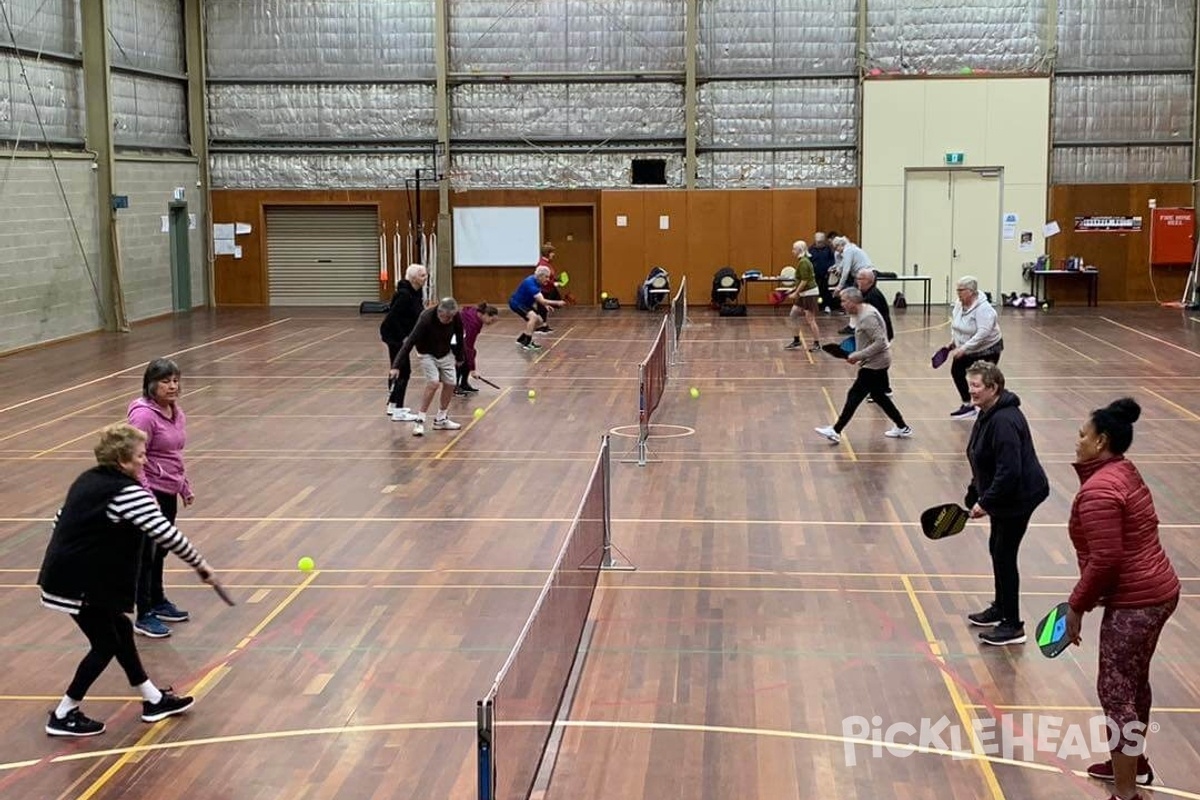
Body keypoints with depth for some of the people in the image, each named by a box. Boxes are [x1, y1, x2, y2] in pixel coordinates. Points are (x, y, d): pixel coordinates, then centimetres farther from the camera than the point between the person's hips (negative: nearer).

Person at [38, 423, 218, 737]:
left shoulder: (88, 480, 10)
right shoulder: (129, 492, -17)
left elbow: (61, 520, 18)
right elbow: (166, 534, -19)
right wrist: (200, 564, -9)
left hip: (65, 575, 9)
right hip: (82, 585, -9)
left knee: (120, 629, 18)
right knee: (105, 646, 6)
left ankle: (154, 700, 28)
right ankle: (64, 716, 15)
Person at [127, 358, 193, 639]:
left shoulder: (176, 412, 9)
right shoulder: (143, 415, -18)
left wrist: (185, 487, 22)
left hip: (169, 492, 8)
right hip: (151, 493, -8)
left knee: (160, 551, 21)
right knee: (147, 554, -1)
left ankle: (158, 602, 35)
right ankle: (144, 616, 6)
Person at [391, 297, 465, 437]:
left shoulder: (456, 318, -21)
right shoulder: (426, 319, -34)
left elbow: (459, 336, -1)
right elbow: (410, 342, -36)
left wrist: (459, 357, 11)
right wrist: (396, 366, -40)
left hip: (445, 353, 5)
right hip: (427, 354, -5)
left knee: (450, 383, 1)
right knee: (434, 382, -21)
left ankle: (441, 419, 19)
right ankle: (419, 421, -12)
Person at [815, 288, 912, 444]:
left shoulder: (867, 317, -22)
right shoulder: (861, 313, 9)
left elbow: (880, 342, -26)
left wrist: (858, 356, -24)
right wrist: (858, 355, 10)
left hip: (874, 364, -10)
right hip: (878, 362, 10)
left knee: (854, 395, -7)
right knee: (878, 395, 18)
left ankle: (836, 431, -4)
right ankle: (902, 428, 25)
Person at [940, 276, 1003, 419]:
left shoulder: (983, 308, -28)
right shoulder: (959, 303, -4)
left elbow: (982, 334, -36)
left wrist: (963, 348, -36)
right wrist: (954, 341, 4)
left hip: (987, 350, -8)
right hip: (966, 350, 8)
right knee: (956, 371, 10)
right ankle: (967, 405, 24)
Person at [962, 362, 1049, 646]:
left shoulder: (1004, 421, -27)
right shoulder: (987, 415, 6)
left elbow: (1009, 471, -30)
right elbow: (984, 465, 16)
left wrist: (985, 502, -24)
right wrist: (973, 496, 16)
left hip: (1019, 497, -10)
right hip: (1004, 497, 10)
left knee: (1004, 555, -3)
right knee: (997, 549, 20)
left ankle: (1013, 626, 7)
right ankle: (1000, 608, 38)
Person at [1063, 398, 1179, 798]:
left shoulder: (1098, 491, -21)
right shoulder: (1124, 473, 10)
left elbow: (1105, 559, -24)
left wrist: (1077, 606, -13)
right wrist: (1090, 596, 17)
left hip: (1135, 601, -10)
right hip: (1157, 590, 10)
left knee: (1115, 693, -4)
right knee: (1133, 682, 24)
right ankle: (1134, 763, 41)